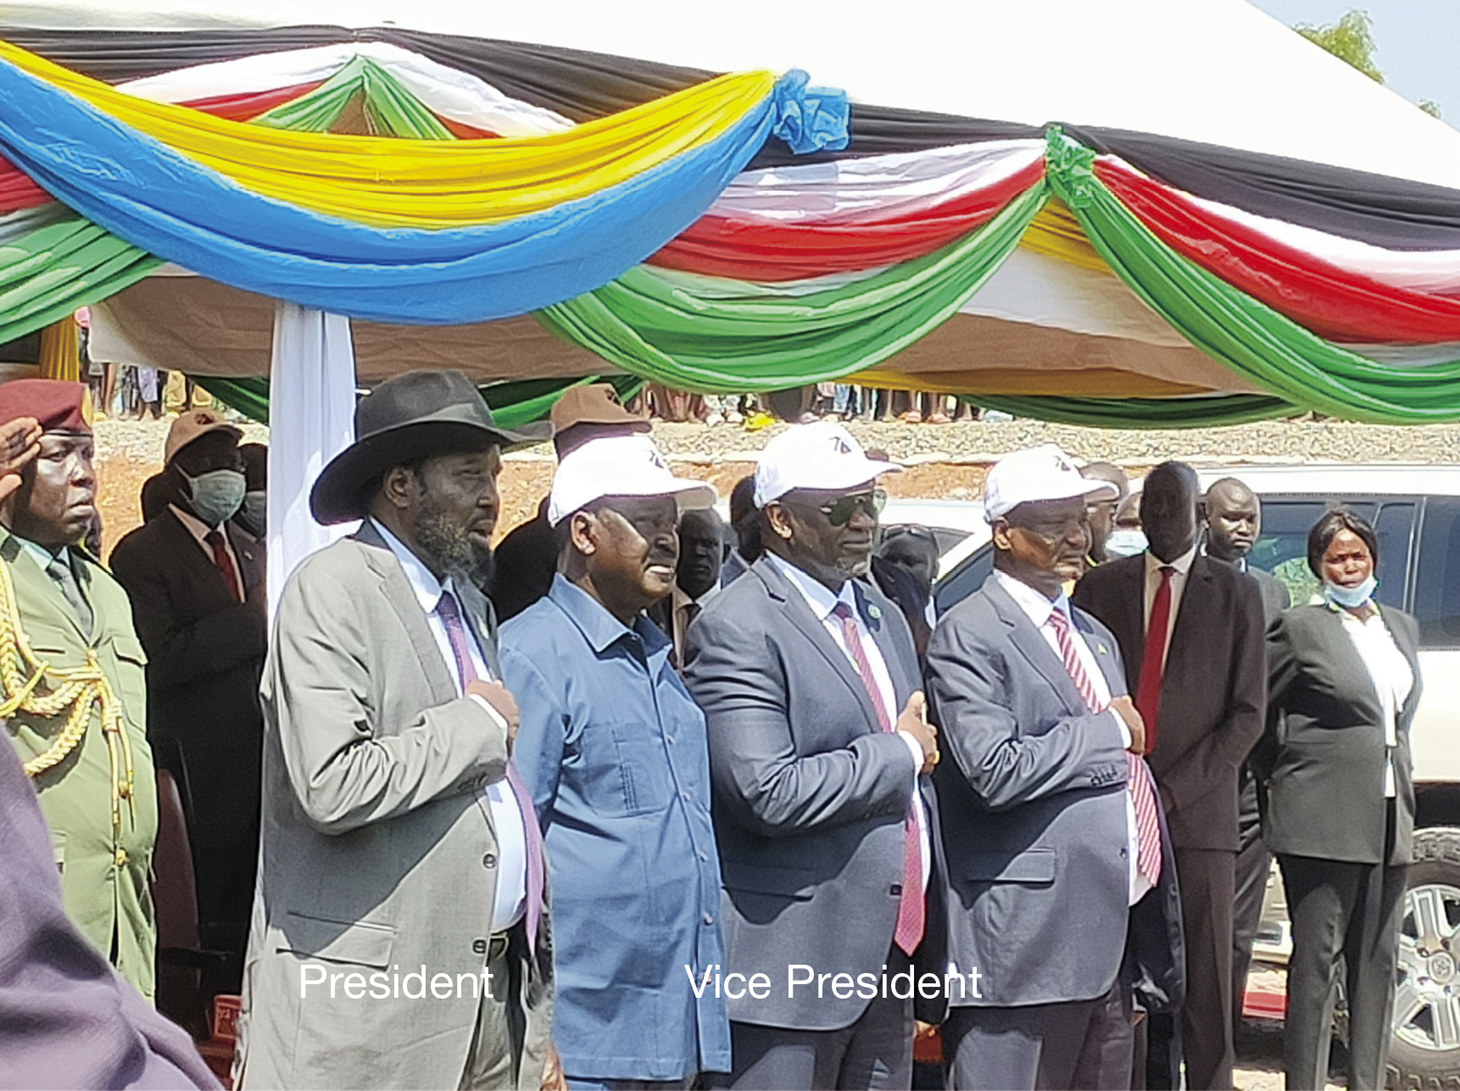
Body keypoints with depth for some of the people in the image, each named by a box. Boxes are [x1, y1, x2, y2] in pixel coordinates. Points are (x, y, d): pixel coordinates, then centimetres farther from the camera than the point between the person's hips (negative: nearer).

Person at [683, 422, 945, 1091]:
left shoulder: (884, 617, 16)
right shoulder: (737, 629, -11)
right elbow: (769, 794, -23)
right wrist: (898, 752, -10)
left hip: (892, 953, 8)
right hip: (792, 957, -8)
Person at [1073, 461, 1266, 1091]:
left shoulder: (1235, 594, 8)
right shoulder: (1099, 588, 13)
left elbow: (1248, 712, 3)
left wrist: (1176, 789, -6)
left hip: (1198, 811, -1)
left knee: (1205, 979, -3)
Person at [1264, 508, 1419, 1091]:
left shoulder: (1402, 628, 16)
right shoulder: (1300, 628, -4)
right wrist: (1280, 775, -1)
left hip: (1388, 818, 6)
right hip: (1323, 817, -6)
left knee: (1377, 959, 9)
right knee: (1316, 958, -4)